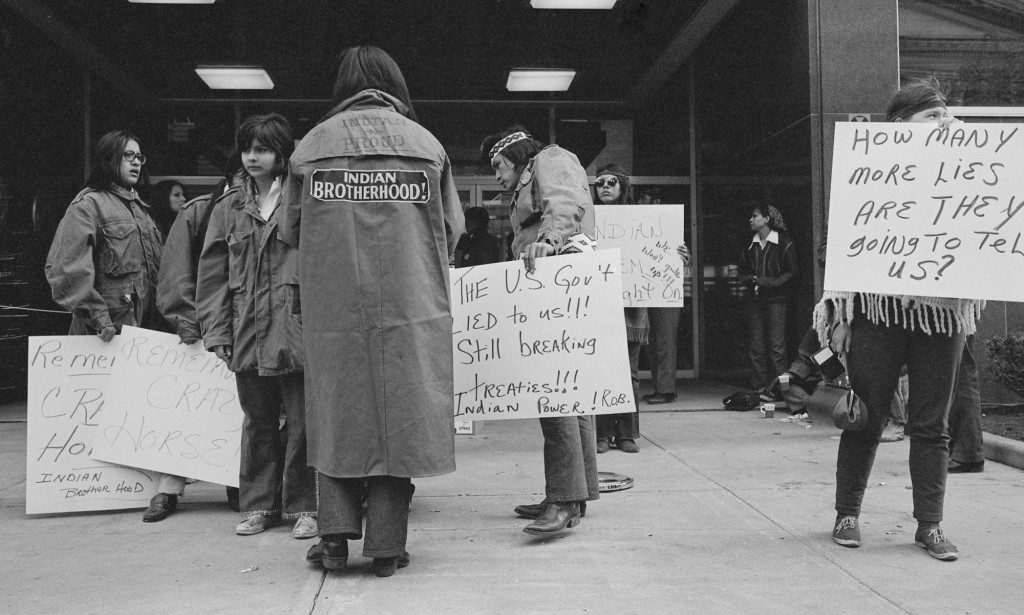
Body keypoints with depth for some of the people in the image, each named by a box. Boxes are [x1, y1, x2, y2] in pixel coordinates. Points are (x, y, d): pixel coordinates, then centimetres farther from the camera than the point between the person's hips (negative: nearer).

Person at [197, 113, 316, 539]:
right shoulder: (229, 208, 12)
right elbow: (213, 273, 11)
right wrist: (217, 330, 4)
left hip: (296, 328, -4)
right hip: (247, 334, 4)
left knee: (303, 421, 2)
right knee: (257, 423, 13)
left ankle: (303, 507, 15)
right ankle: (258, 505, 25)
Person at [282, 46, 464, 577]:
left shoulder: (312, 144, 1)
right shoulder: (425, 144, -1)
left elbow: (293, 231, 7)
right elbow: (452, 231, 3)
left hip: (333, 309, 1)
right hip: (410, 308, -1)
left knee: (337, 413, 14)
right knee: (398, 415, 7)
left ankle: (335, 534, 11)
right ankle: (386, 544, 12)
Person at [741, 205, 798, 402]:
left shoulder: (784, 243, -2)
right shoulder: (751, 245, 14)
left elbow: (792, 272, -5)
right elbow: (743, 271, 18)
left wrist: (771, 282, -16)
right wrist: (751, 280, -3)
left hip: (776, 299, -5)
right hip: (755, 299, 5)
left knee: (776, 345, -6)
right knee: (756, 345, 3)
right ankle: (760, 388, 7)